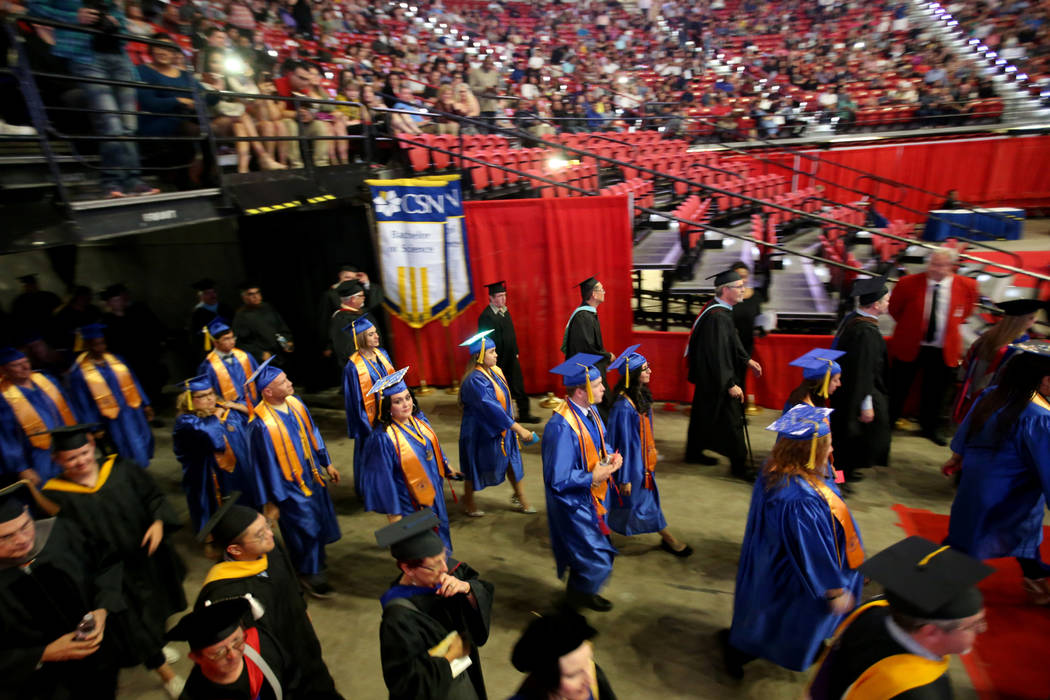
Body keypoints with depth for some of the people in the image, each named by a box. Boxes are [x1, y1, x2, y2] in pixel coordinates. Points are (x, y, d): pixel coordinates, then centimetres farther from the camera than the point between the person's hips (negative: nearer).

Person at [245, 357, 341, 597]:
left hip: (312, 476, 7)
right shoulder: (260, 424, -27)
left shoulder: (295, 403, -6)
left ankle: (315, 567, 48)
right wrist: (271, 501, -12)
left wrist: (327, 463, 13)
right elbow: (263, 464, -19)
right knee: (305, 530, 7)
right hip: (289, 486, -7)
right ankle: (309, 574, 32)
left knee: (320, 524, 22)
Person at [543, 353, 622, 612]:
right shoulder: (562, 428, -33)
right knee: (598, 562, 3)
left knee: (588, 554, 24)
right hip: (574, 504, -8)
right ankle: (577, 595, 34)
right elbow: (557, 479, -28)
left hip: (593, 497, 8)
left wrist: (610, 456, -6)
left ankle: (580, 591, 50)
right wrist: (593, 478, -24)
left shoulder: (590, 411, -6)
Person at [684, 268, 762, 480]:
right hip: (716, 380, -11)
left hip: (709, 377, 11)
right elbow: (718, 354, -28)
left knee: (704, 414, 20)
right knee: (730, 420, 0)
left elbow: (731, 341, 20)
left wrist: (747, 360, 19)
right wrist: (730, 384, -25)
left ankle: (694, 452, 34)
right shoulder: (717, 317, -26)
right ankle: (738, 465, 12)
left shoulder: (719, 310, 6)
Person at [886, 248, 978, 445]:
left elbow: (965, 311, 13)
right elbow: (894, 308, 4)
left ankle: (930, 427, 35)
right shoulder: (908, 283, -13)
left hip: (943, 350, 2)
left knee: (936, 391, 14)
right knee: (898, 388, 9)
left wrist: (948, 325, 8)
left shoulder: (967, 286, -7)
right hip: (908, 345, -2)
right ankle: (887, 422, 27)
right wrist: (910, 326, 6)